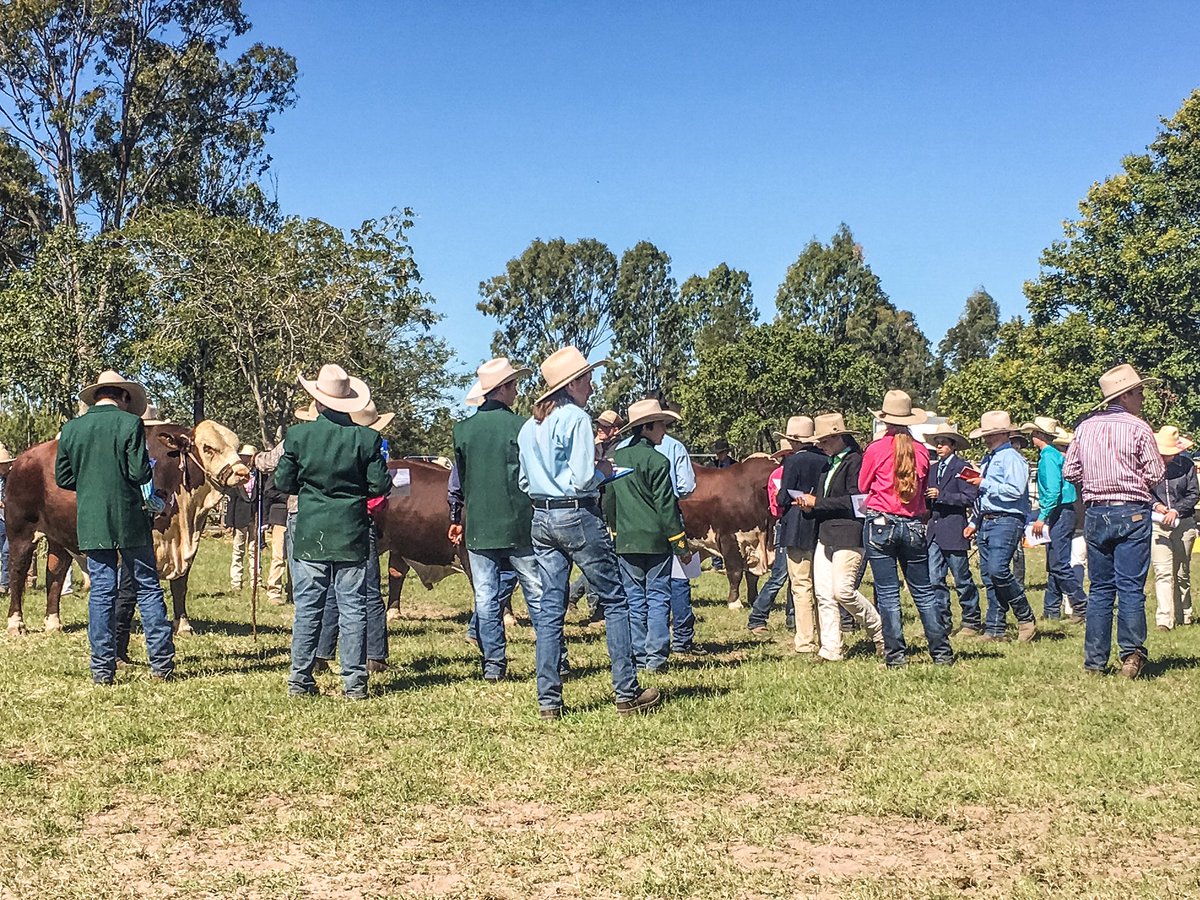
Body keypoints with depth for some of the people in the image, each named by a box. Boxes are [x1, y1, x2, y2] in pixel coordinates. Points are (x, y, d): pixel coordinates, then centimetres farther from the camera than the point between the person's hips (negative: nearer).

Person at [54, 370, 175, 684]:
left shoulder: (71, 429, 5)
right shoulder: (130, 423, -7)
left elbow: (63, 478, 9)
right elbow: (140, 472, -13)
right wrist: (154, 499, 5)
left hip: (91, 522, 3)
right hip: (131, 520, -3)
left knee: (101, 592, 7)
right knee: (148, 587, 6)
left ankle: (102, 669, 8)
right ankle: (162, 663, 7)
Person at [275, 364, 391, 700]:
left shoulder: (298, 435, -4)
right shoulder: (367, 438, -6)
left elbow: (283, 483, 0)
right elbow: (380, 487, -5)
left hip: (310, 536, 1)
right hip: (352, 536, 0)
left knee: (307, 608, 8)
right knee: (353, 609, 5)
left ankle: (300, 679, 10)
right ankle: (354, 682, 6)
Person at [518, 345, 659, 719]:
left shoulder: (529, 426, 12)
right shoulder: (576, 418, -12)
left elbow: (524, 482, 16)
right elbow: (582, 480, -18)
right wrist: (602, 472, 1)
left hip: (541, 519, 7)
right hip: (577, 516, -7)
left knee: (548, 609, 7)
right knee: (614, 601, 3)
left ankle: (548, 699, 7)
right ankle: (627, 694, 4)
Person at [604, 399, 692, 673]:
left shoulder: (616, 458, 7)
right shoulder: (656, 461, -10)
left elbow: (608, 502, 12)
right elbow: (666, 506, -10)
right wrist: (681, 545, -4)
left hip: (625, 541, 5)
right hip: (656, 540, -5)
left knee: (634, 600, 10)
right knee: (658, 598, 2)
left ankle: (639, 657, 11)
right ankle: (656, 658, -1)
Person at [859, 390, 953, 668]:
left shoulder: (876, 449, -8)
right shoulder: (921, 451, 1)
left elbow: (862, 486, 6)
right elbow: (924, 489, 14)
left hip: (880, 525, -3)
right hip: (913, 526, 3)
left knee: (887, 593, 1)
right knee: (924, 591, 11)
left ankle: (895, 655, 2)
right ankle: (942, 652, 13)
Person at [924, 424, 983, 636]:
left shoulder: (962, 467, -5)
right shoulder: (933, 469, 17)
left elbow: (970, 497, -13)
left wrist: (941, 495, -17)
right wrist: (926, 498, 2)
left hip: (954, 530, -6)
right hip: (934, 531, 6)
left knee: (962, 579, 3)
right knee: (934, 579, 2)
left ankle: (972, 621, 16)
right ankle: (943, 622, 9)